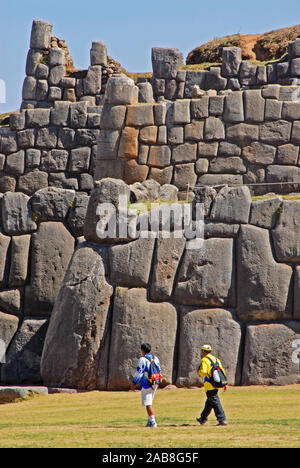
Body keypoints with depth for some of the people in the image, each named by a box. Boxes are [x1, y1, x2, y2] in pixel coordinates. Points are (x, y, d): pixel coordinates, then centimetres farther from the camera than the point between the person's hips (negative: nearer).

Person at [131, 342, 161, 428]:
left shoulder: (142, 359, -11)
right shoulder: (155, 359, 11)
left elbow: (138, 372, -12)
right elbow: (159, 371, 17)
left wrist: (134, 383, -2)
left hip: (146, 384, -8)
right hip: (154, 384, 8)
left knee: (148, 404, -6)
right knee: (149, 402, 18)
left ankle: (153, 422, -11)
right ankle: (150, 421, 19)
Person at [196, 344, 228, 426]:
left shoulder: (205, 360, -10)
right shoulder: (216, 359, 13)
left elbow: (203, 371, -23)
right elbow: (222, 371, 12)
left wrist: (199, 371, 0)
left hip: (209, 385, -8)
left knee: (215, 403, -8)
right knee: (209, 403, 19)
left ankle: (222, 420, -13)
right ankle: (203, 419, 32)